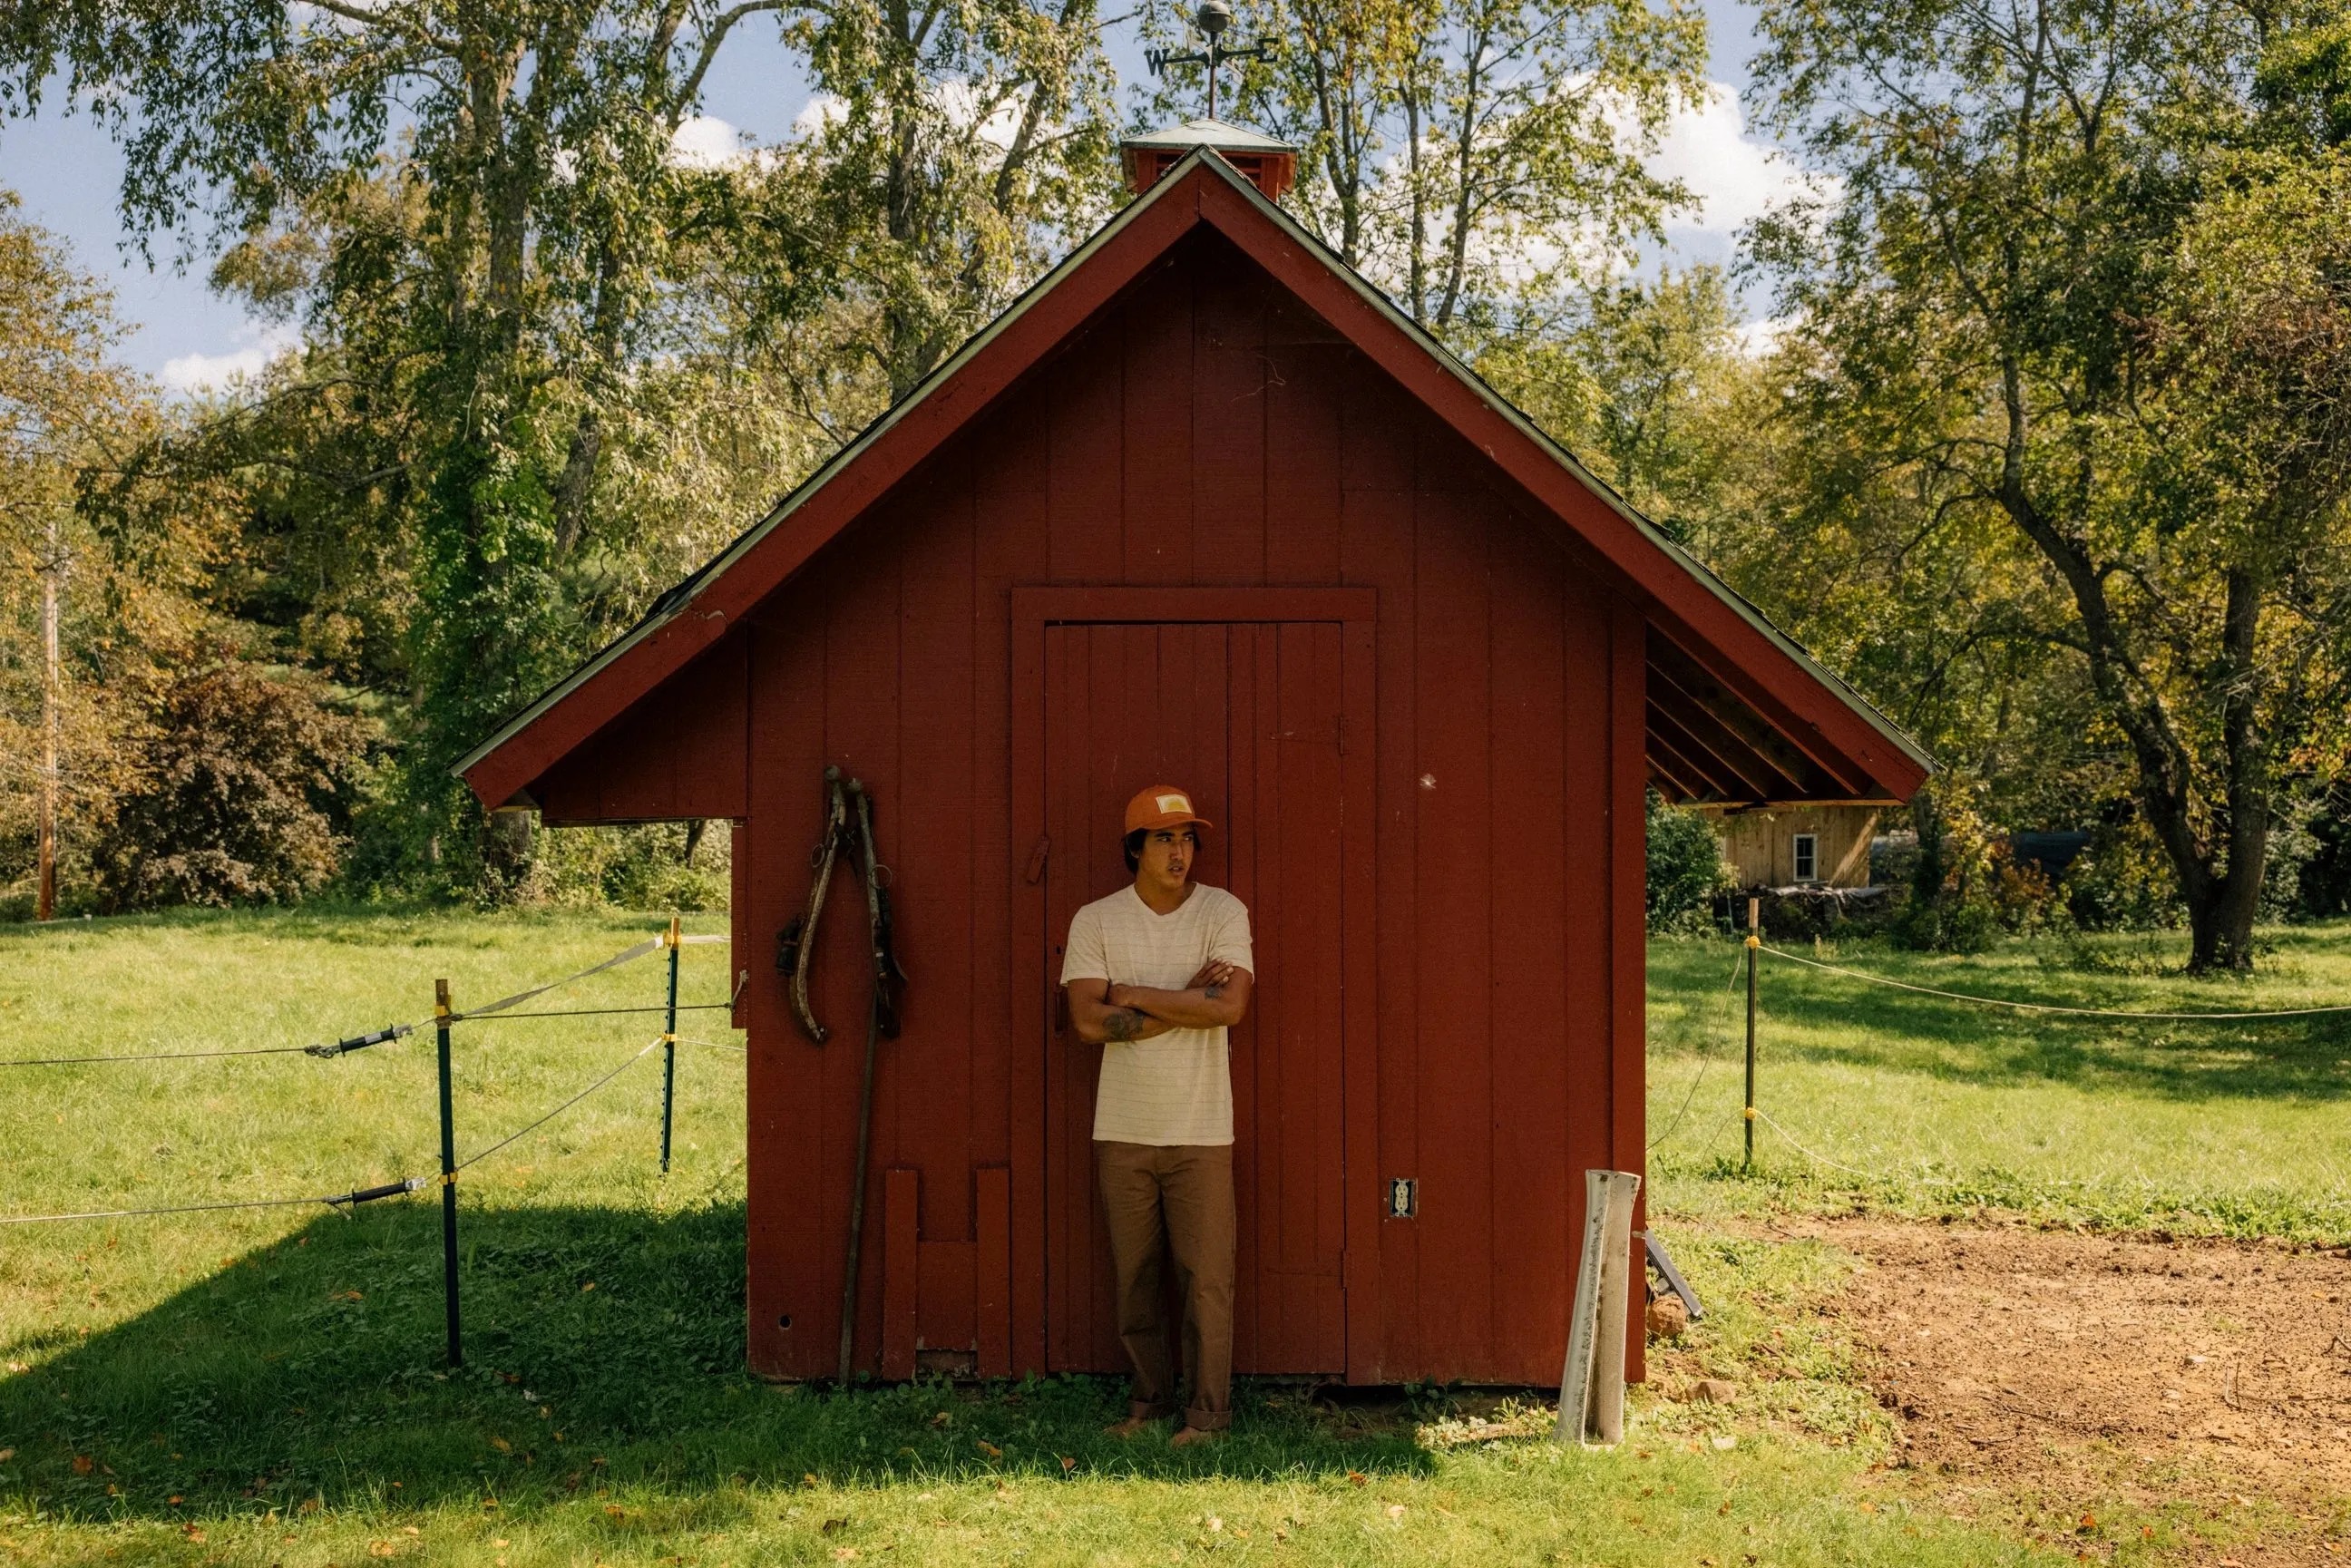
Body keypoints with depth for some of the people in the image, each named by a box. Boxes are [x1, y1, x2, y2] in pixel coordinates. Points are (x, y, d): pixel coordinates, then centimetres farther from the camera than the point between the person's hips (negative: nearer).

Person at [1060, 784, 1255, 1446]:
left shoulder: (1223, 912, -2)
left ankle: (1207, 1410, 8)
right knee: (1133, 1274, 9)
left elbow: (1230, 1007, -17)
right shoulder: (1095, 920, 1)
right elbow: (1088, 1020, -10)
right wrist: (1184, 999, -13)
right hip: (1122, 1130, 2)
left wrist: (1134, 995, -12)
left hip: (1201, 1131, -2)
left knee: (1206, 1275, -1)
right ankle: (1149, 1399, 22)